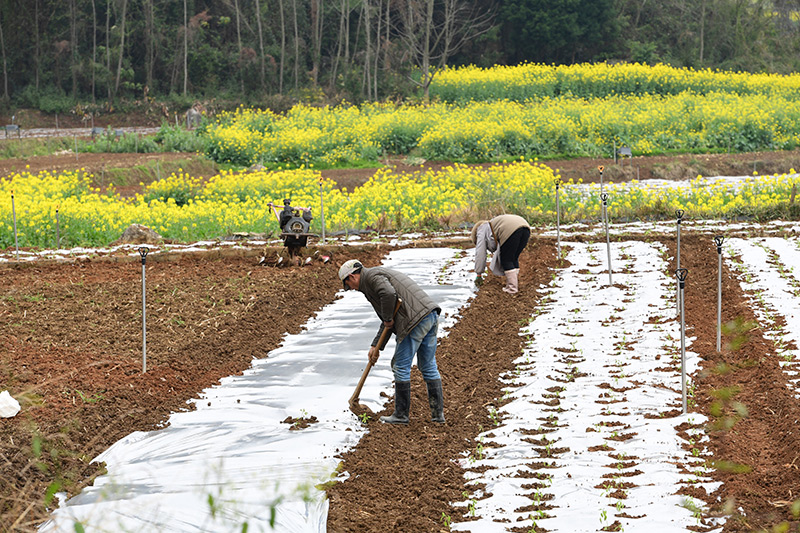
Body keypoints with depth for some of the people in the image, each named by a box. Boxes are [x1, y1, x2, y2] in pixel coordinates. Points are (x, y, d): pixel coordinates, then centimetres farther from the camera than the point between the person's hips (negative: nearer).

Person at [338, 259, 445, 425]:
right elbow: (387, 320, 32)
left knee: (401, 367, 0)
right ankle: (438, 413, 16)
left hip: (416, 319, -10)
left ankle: (401, 415, 6)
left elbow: (389, 294, -23)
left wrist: (387, 318, -8)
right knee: (428, 366, 14)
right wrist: (375, 346, 29)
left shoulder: (372, 276, -1)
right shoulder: (380, 275, 30)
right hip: (431, 315, 10)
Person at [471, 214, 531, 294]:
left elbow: (480, 254, 15)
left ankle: (512, 288, 0)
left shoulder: (482, 230, 20)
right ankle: (516, 285, 19)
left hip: (511, 230, -8)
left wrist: (478, 274, 20)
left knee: (506, 260, 3)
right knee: (513, 259, 19)